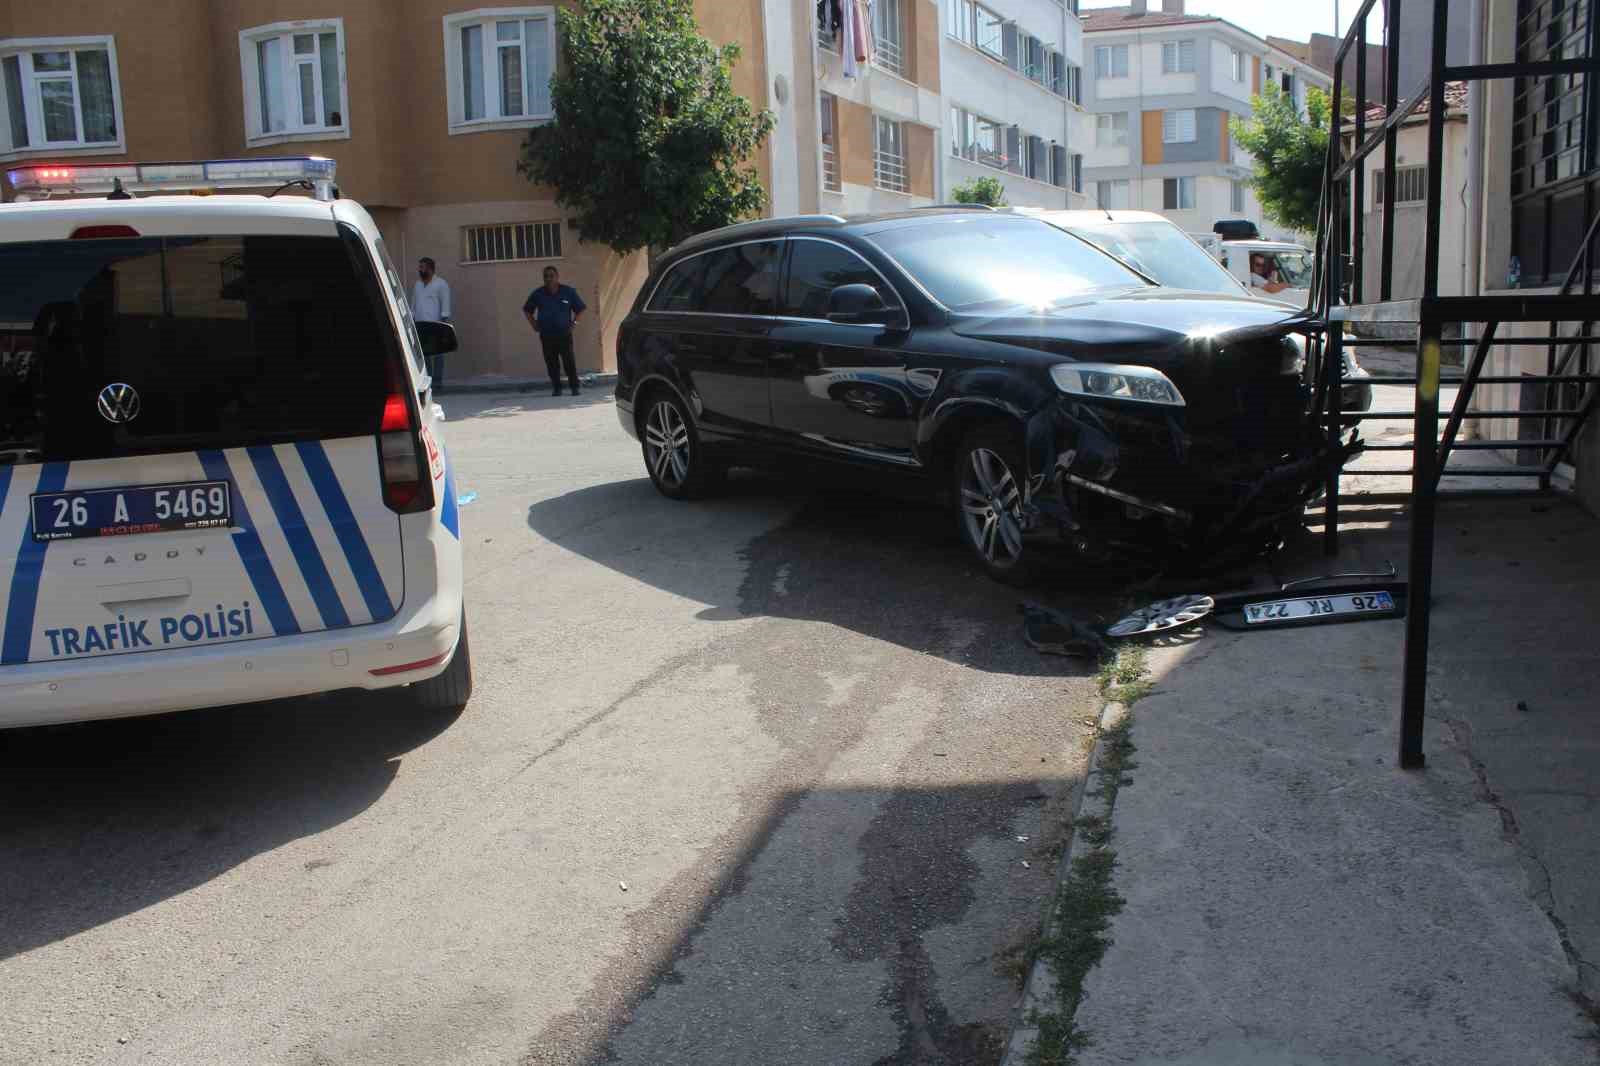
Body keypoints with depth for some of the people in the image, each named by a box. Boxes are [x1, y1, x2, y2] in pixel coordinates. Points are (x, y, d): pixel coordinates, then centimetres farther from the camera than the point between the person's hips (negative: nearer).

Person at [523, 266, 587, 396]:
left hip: (564, 333, -1)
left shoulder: (569, 292, 2)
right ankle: (556, 388, 10)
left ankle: (574, 387, -1)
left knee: (569, 361, -7)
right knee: (551, 363, 2)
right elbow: (527, 310, 19)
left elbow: (581, 308, 13)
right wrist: (534, 325, 9)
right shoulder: (538, 294, 5)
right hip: (546, 335, 2)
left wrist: (574, 322, 2)